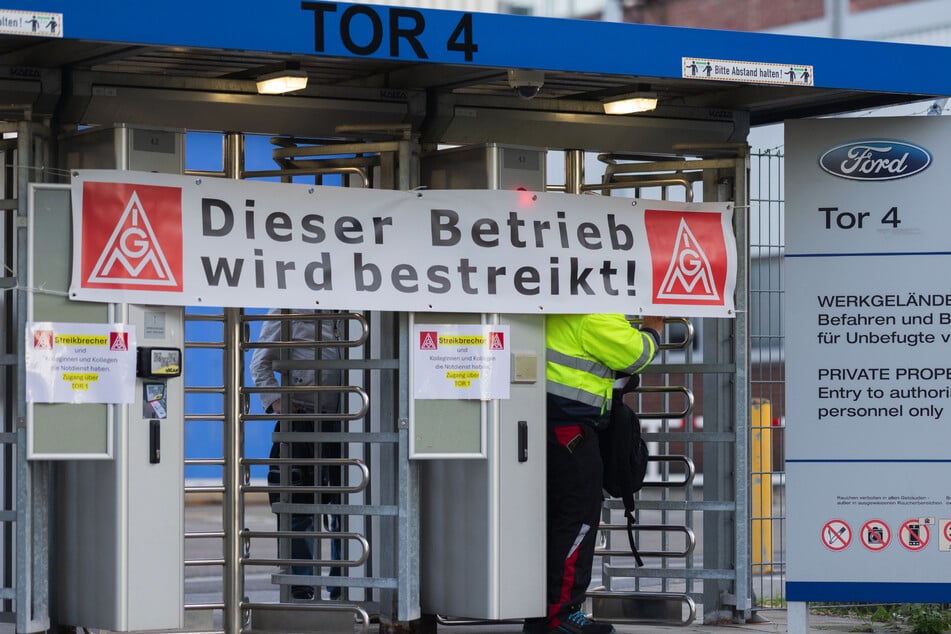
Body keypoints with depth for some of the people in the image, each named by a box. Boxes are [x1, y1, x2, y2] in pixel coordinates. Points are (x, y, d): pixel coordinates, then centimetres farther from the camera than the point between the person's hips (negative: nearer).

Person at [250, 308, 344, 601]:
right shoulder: (287, 310, 2)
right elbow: (261, 361, 2)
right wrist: (275, 400, -12)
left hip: (341, 419, 4)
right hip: (301, 415, -4)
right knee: (299, 506, 0)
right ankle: (301, 586, 8)